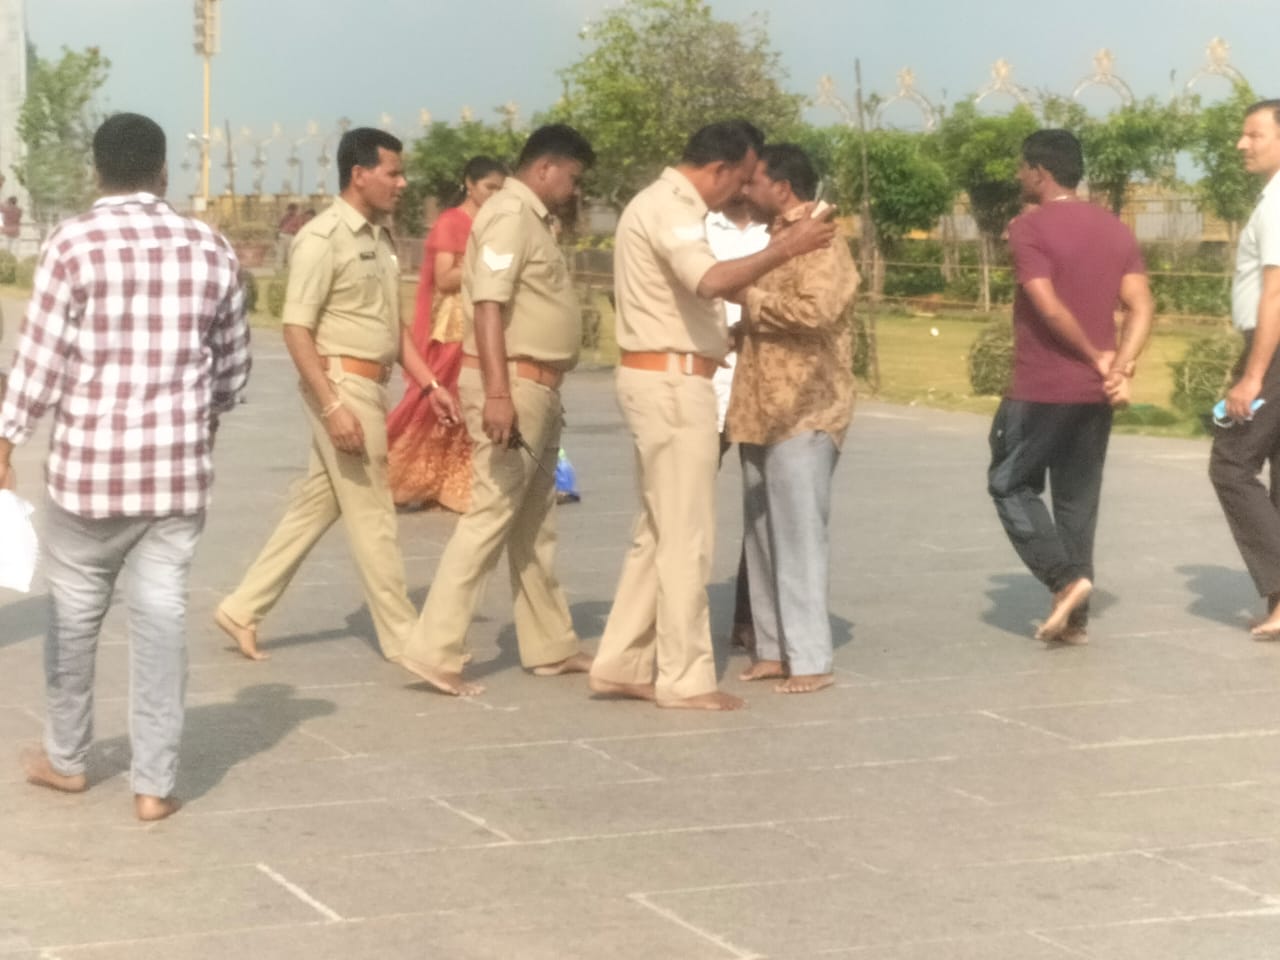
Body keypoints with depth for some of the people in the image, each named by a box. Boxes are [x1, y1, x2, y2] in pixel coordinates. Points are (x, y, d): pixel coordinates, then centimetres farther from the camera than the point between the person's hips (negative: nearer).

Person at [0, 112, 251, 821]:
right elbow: (232, 365, 11)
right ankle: (154, 782, 5)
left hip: (89, 462, -2)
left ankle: (66, 758, 28)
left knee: (75, 610, 13)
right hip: (179, 466, 2)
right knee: (161, 614, 5)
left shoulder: (74, 243, -8)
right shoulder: (211, 250, 2)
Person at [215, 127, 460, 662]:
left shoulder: (380, 237, 13)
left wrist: (429, 384, 12)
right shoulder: (323, 238, -14)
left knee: (316, 504, 12)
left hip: (370, 386, 9)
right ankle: (403, 637, 7)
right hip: (342, 383, -9)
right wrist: (332, 405, -23)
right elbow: (296, 329, -17)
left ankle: (243, 609, 20)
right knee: (371, 513, -1)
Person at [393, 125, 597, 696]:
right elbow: (488, 305, -22)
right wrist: (497, 393, -30)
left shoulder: (531, 218, 17)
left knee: (534, 524, 15)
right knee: (491, 515, -11)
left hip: (536, 388, 10)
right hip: (513, 385, -10)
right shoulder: (511, 214, -13)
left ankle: (550, 645, 23)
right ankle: (434, 650, -10)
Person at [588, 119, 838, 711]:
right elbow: (711, 279, -34)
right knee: (686, 535, -5)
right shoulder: (669, 208, -16)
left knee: (658, 531, 15)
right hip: (672, 382, -11)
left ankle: (621, 663, 18)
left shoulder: (665, 203, 18)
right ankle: (685, 678, 0)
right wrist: (782, 251, -35)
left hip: (663, 380, 11)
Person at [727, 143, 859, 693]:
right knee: (762, 537, 10)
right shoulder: (778, 241, 18)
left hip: (803, 413, -9)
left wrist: (751, 300, -15)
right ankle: (774, 648, 17)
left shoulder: (821, 243, -10)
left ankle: (810, 659, -4)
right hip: (764, 411, 9)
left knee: (798, 537, -8)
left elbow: (815, 309, -27)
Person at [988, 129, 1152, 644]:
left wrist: (1097, 358, -9)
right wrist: (1120, 368, -10)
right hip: (1095, 393, 6)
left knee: (1010, 485, 8)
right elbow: (1141, 307, 1)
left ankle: (1067, 579, -7)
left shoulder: (1028, 227, -10)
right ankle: (1075, 618, 11)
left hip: (1040, 390, -6)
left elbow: (1048, 307, -20)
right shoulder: (1116, 230, 10)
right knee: (1078, 500, 11)